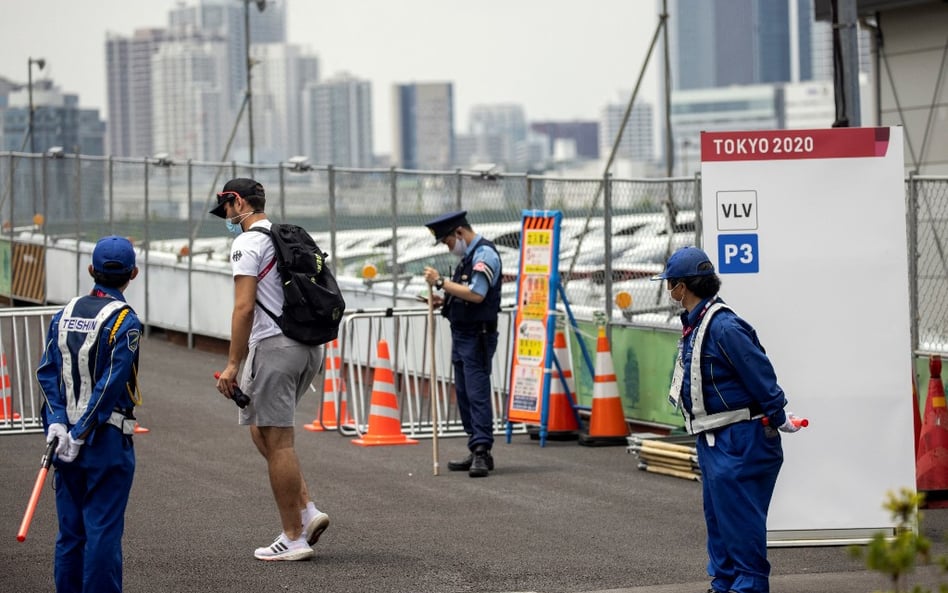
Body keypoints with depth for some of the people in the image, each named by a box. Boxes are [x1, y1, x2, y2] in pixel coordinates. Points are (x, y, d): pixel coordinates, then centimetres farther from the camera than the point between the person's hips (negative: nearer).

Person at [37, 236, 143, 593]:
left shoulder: (65, 315, 6)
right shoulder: (125, 322, -11)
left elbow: (47, 372, 0)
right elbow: (111, 385, -15)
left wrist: (57, 422, -6)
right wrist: (81, 435, -13)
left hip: (66, 437, 5)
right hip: (108, 442, -5)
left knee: (71, 529, 11)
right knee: (104, 529, -2)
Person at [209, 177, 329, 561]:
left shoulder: (248, 243, -9)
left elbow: (245, 307, -17)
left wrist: (233, 365, -15)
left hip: (273, 347, -9)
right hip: (308, 347, 9)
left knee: (277, 442, -3)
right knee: (261, 430, 19)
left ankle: (293, 538, 0)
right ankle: (307, 511, 10)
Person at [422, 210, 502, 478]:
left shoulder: (484, 254, -13)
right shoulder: (468, 256, 18)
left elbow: (476, 294, -23)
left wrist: (441, 282, -19)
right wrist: (444, 300, 9)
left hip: (478, 336, -10)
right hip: (462, 335, 10)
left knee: (477, 392, -13)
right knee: (464, 394, 11)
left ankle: (482, 451, -16)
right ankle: (477, 452, 15)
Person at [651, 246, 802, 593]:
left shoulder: (724, 327, -21)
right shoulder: (694, 325, 12)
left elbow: (760, 374, -20)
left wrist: (778, 417, -15)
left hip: (739, 440, -10)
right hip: (713, 440, 10)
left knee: (739, 515, -7)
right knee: (717, 513, 15)